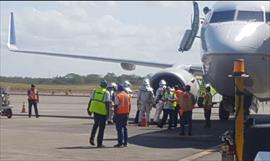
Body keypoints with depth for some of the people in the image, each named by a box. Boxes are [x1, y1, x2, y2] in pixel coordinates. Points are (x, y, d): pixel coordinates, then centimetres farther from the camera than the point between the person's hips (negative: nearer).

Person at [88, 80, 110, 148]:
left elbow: (91, 101, 8)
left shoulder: (95, 91, 7)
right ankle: (99, 143, 6)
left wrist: (89, 109, 16)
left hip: (95, 110, 5)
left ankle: (92, 137, 14)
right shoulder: (106, 93, -7)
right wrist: (108, 112, -9)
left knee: (96, 124, 27)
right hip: (102, 112, -5)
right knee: (101, 127, 3)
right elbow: (107, 103, -14)